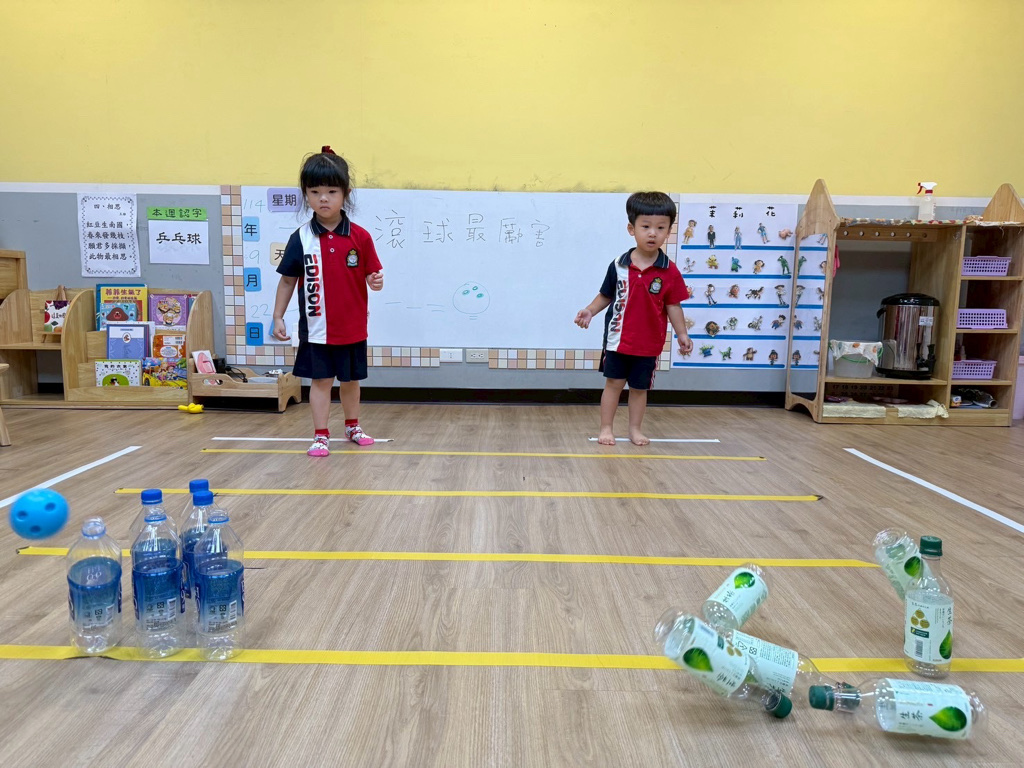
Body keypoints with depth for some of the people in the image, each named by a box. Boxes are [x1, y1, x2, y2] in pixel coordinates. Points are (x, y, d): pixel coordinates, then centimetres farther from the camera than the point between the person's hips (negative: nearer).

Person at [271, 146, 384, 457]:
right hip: (316, 327, -1)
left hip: (352, 327, 1)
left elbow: (372, 276, 1)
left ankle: (352, 426, 35)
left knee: (350, 380, 16)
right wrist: (278, 316, 0)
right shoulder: (301, 238, -5)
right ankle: (321, 436, 15)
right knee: (321, 380, 5)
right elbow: (288, 280, 2)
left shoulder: (360, 237, -6)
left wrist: (377, 281, -22)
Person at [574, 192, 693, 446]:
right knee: (613, 383, 8)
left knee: (640, 387, 12)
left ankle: (635, 430, 25)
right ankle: (606, 429, 18)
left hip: (648, 343, 0)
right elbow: (606, 295, 4)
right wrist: (590, 311, -10)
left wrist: (682, 334, -8)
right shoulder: (618, 265, -5)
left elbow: (672, 306, -3)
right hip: (618, 338, 0)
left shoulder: (669, 272, -7)